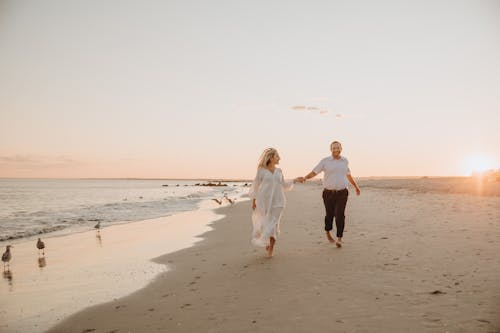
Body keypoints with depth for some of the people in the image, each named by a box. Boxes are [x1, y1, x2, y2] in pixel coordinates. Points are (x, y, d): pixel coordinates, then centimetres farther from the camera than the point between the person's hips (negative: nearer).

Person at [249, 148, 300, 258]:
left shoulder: (279, 171, 9)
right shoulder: (261, 170, -3)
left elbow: (283, 185, 21)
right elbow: (256, 186, 0)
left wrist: (294, 180, 12)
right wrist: (253, 201, -1)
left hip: (277, 201, 2)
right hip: (264, 201, -2)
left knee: (273, 225, -5)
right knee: (264, 224, 6)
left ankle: (271, 249, 5)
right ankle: (267, 243, 32)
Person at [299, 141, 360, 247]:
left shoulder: (345, 161, 9)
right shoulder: (325, 161, -1)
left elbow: (348, 175, 24)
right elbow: (314, 172, -5)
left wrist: (356, 187, 32)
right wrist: (305, 178, -23)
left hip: (342, 193, 1)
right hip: (328, 193, -1)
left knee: (340, 215, -12)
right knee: (330, 214, 10)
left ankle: (339, 239, -8)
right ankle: (327, 232, 38)